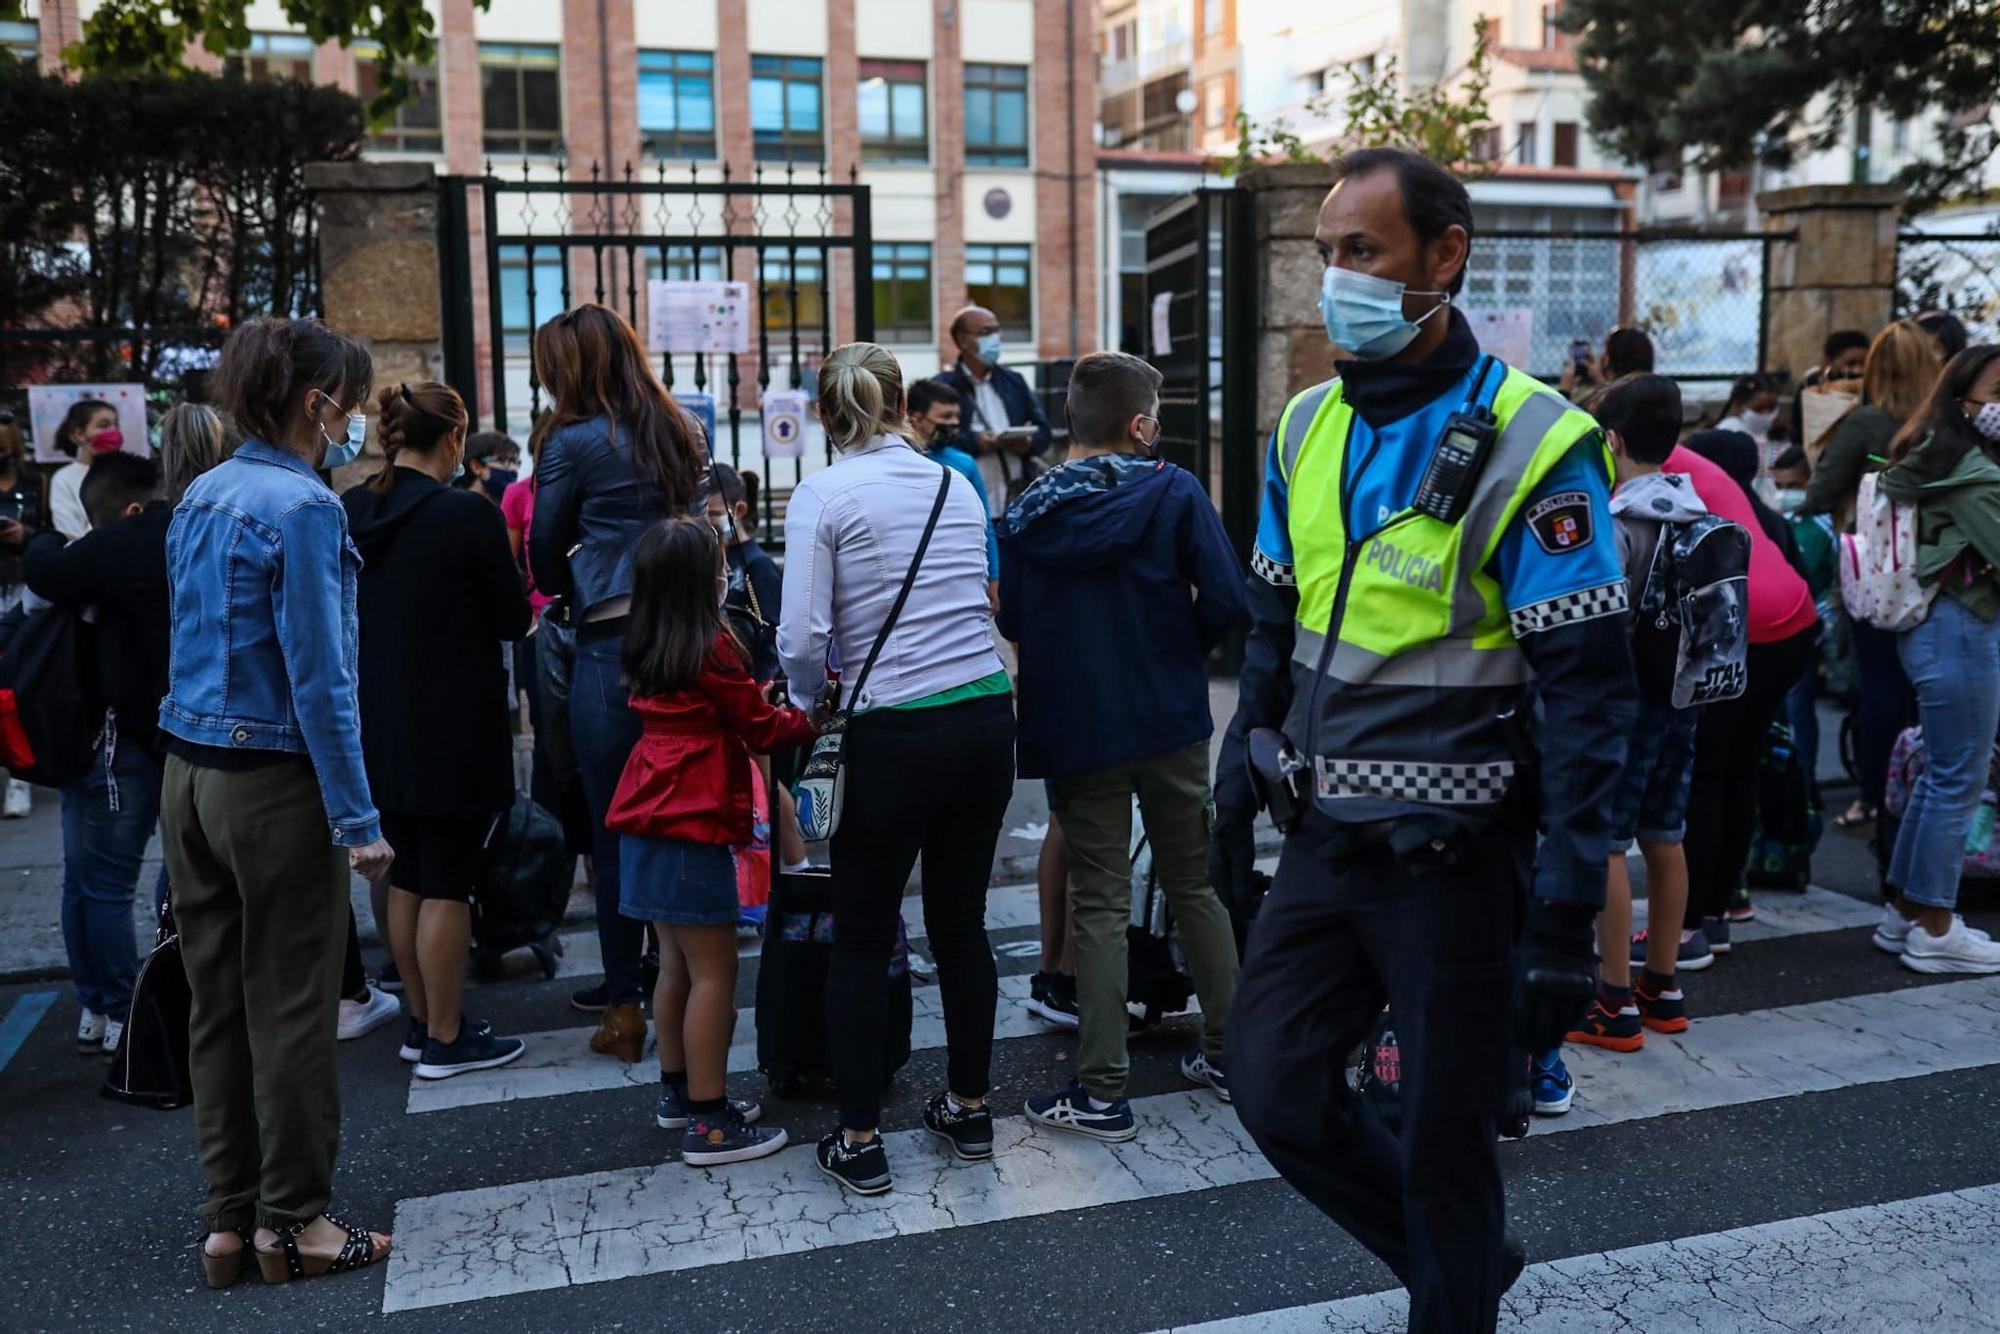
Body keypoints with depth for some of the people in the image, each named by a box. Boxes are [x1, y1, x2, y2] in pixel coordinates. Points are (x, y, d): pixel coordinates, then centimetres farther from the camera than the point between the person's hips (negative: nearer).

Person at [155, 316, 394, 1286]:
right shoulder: (304, 507, -15)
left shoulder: (201, 496, 10)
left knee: (216, 1006, 13)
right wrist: (357, 820, -17)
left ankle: (229, 1218, 23)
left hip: (188, 774, 8)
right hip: (274, 781, -8)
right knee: (288, 1009, 3)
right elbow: (318, 676, -19)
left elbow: (198, 637, 15)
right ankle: (292, 1222, 15)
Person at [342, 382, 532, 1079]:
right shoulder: (467, 515, -17)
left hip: (377, 727, 7)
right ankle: (446, 1040, 11)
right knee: (448, 884, 2)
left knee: (407, 877, 16)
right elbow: (514, 618, -8)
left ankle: (421, 1022, 28)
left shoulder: (348, 512, 2)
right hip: (453, 731, -6)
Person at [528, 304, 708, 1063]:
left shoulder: (573, 442, -6)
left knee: (614, 828, 2)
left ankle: (625, 1005, 9)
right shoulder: (678, 436, 12)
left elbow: (546, 557, 1)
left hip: (612, 645, -6)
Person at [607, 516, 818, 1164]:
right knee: (714, 972, -3)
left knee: (678, 963, 17)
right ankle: (709, 1123, 0)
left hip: (650, 823, 9)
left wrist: (772, 703, 9)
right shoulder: (712, 648, -13)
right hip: (692, 826, -9)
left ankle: (678, 1092, 27)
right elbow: (763, 727, -5)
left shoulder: (649, 650, 10)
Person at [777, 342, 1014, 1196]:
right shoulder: (956, 486, 9)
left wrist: (808, 701, 8)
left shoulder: (821, 496, -6)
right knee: (960, 923, 18)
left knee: (860, 941, 9)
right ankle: (968, 1109, 31)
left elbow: (803, 639, -12)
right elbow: (975, 601, 13)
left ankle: (859, 1142, 17)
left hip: (895, 737, -5)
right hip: (987, 718, 5)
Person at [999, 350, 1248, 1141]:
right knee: (1195, 886, 16)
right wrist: (1179, 652, 6)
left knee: (1099, 904, 6)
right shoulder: (1174, 493, -8)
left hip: (1075, 730, 0)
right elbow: (1225, 602, -13)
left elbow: (1013, 622, 2)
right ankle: (1228, 1053, 26)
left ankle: (1101, 1093, 8)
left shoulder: (1029, 513, -3)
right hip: (1171, 721, 0)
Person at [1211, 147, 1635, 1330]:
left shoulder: (1531, 446, -15)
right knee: (1277, 1091, 11)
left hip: (1452, 858, -6)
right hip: (1324, 841, 6)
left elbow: (1589, 696, -16)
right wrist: (1242, 778, 11)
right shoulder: (1308, 428, 5)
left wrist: (1568, 912, -18)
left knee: (1444, 1133, 8)